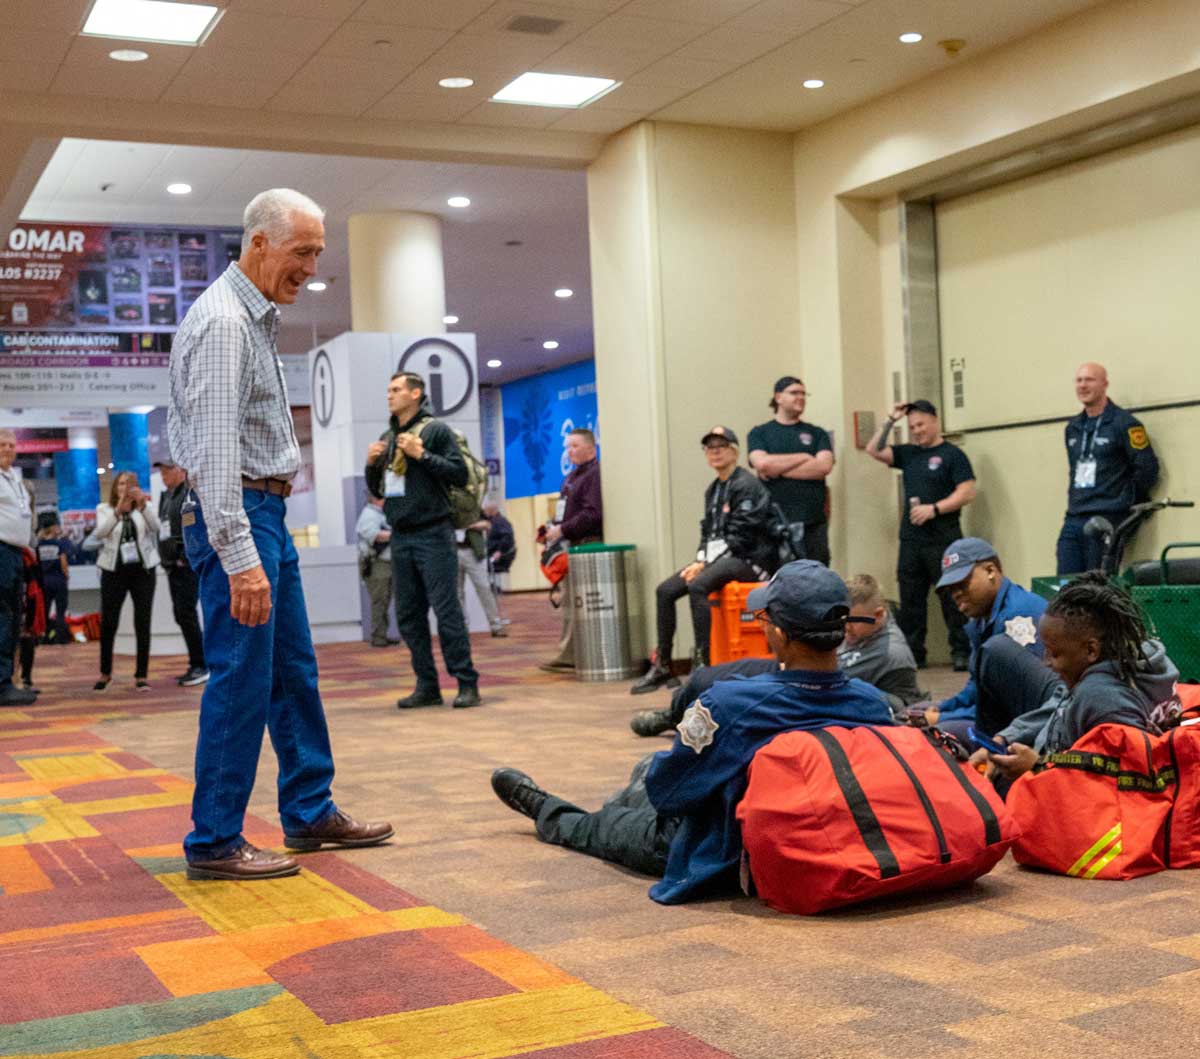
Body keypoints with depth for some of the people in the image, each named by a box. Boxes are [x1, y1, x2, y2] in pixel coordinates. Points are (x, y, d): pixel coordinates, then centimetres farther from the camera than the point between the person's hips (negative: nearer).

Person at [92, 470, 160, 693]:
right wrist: (117, 510, -31)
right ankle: (105, 673, 19)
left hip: (143, 570, 0)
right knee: (108, 623, 2)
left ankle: (142, 675, 6)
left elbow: (155, 527, -15)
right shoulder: (104, 509, 4)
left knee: (143, 623, -1)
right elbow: (99, 533, -15)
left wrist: (143, 505, -34)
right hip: (113, 572, 0)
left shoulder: (144, 507, 5)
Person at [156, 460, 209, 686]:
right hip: (172, 565, 9)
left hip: (187, 565, -9)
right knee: (181, 615, 9)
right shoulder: (166, 496, 17)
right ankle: (195, 666, 14)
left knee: (186, 614, -11)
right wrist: (165, 558, 12)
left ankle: (200, 665, -6)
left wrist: (185, 557, -19)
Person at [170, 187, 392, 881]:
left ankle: (311, 814, 22)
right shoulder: (222, 322, -16)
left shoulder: (257, 318, 17)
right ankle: (214, 844, 1)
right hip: (237, 515, -10)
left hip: (268, 511, 10)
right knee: (242, 680, -7)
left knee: (295, 671, 13)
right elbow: (215, 447, -25)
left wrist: (263, 537, 19)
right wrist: (239, 558, -31)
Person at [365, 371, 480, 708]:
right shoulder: (386, 438, 17)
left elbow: (460, 474, -9)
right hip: (400, 538, 7)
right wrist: (371, 464, 4)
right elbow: (377, 490, 23)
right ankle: (427, 685, 12)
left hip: (433, 535, -7)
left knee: (447, 611, -9)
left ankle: (467, 684, -5)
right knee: (408, 616, 6)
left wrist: (422, 455, -15)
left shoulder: (436, 430, -1)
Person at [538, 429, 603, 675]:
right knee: (569, 599, 8)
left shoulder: (595, 474, -9)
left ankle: (568, 656, -9)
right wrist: (553, 529, 10)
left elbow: (592, 514, -19)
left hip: (586, 545, -10)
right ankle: (567, 656, 10)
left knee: (574, 602, -10)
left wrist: (562, 530, -17)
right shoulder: (572, 476, 22)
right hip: (569, 545, 10)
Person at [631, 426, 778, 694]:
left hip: (751, 559, -9)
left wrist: (707, 563, -18)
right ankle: (662, 665, 2)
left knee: (697, 587, -33)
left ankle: (704, 664, -29)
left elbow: (740, 537, -17)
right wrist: (700, 561, -1)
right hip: (720, 559, 9)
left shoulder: (746, 486, -11)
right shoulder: (713, 490, 16)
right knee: (665, 591, -2)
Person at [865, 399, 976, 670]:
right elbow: (874, 450, 12)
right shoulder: (908, 454, 15)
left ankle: (962, 652, 1)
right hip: (910, 539, 6)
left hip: (943, 539, -6)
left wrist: (934, 509, -17)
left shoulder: (952, 454, -2)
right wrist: (890, 421, 6)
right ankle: (911, 653, 14)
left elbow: (967, 493, -9)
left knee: (952, 598, -4)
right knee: (910, 600, 8)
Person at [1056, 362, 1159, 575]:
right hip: (1073, 521, 7)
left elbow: (1147, 468, -7)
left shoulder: (1124, 424, -5)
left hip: (1107, 518, -7)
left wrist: (1125, 502, 1)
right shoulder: (1073, 428, 18)